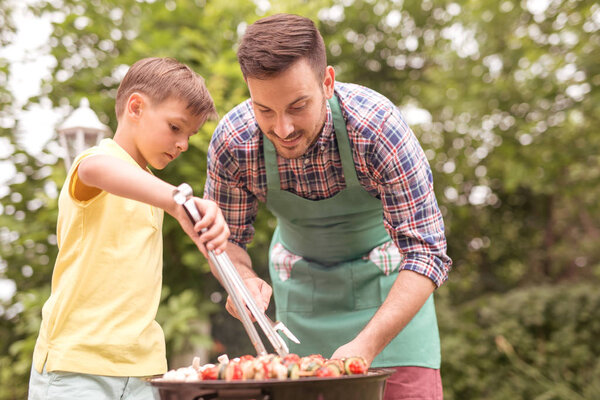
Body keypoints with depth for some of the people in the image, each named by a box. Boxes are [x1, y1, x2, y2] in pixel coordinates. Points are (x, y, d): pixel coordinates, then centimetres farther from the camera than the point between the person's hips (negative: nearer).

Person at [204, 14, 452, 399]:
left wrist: (366, 345, -40)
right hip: (301, 277, 2)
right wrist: (244, 279, -29)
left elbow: (425, 253, -29)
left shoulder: (379, 127, -33)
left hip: (386, 274, -2)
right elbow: (225, 237, -6)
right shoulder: (232, 141, -23)